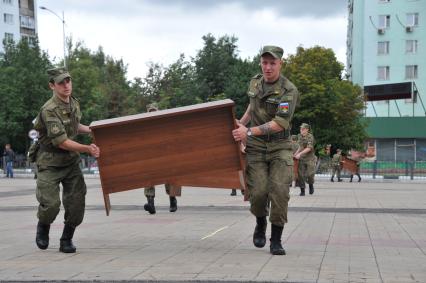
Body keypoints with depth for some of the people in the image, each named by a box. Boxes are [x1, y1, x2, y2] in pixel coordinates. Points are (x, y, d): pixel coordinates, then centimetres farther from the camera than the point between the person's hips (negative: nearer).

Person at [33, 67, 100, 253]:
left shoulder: (74, 103, 5)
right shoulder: (49, 110, -22)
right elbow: (61, 141, -28)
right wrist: (87, 149, -34)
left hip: (71, 161, 6)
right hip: (50, 163, -6)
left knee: (76, 201, -4)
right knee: (50, 203, -14)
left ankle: (66, 240, 13)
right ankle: (43, 226, 21)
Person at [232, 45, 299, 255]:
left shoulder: (288, 91, -13)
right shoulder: (255, 82, 7)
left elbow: (279, 124, -23)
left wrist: (249, 131, -27)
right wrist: (241, 123, 24)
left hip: (279, 147, -3)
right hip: (255, 148, 3)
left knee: (279, 190, -16)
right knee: (258, 192, -10)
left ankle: (276, 241, -5)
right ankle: (260, 224, 21)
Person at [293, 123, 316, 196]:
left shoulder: (310, 137, -11)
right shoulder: (300, 136, 10)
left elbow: (309, 148, -21)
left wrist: (300, 153, -28)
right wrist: (296, 153, 11)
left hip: (310, 158, -5)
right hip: (301, 158, 5)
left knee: (309, 174, -9)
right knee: (301, 174, -2)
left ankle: (311, 185, 21)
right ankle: (302, 190, 5)